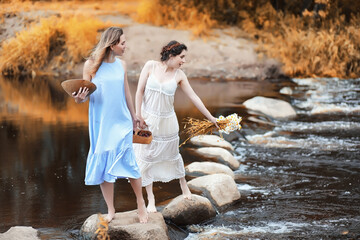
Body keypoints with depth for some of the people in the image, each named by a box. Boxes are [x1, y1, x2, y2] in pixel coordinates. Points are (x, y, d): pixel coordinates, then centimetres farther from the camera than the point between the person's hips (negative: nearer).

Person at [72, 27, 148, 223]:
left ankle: (141, 203, 13)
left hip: (121, 122, 2)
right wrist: (79, 98, -27)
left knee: (127, 161, -6)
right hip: (101, 123, -2)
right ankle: (111, 210, 15)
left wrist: (134, 117, 21)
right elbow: (84, 95, -4)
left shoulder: (121, 65, 4)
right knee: (103, 165, 3)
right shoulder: (91, 65, -6)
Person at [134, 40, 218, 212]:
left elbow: (193, 97, 2)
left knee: (172, 154, 14)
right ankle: (150, 198, 13)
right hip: (148, 119, -1)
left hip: (167, 121, 1)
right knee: (147, 156, 3)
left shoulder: (179, 75, -3)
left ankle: (183, 183, 39)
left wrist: (210, 117, 4)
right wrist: (139, 116, -9)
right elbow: (140, 91, -7)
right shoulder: (151, 66, -9)